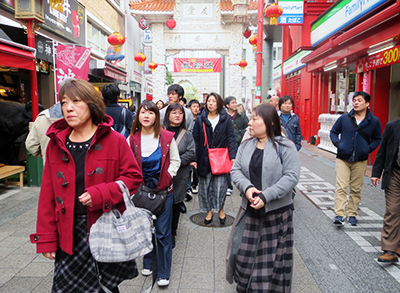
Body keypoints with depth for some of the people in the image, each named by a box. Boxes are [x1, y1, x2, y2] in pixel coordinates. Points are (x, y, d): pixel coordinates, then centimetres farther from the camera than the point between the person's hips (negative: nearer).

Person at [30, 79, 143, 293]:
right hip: (69, 233, 2)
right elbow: (47, 195, 5)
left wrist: (101, 194, -20)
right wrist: (46, 238, 3)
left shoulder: (115, 141, -7)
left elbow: (133, 176, -5)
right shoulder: (56, 144, 3)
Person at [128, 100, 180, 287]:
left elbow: (175, 161, 3)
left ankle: (164, 273, 17)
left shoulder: (167, 137, -6)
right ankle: (147, 263, 37)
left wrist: (167, 178, -7)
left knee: (163, 232, 3)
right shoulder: (132, 139, -2)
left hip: (163, 190, -2)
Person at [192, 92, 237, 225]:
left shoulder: (226, 119, 2)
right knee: (205, 186, 7)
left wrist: (233, 156, -10)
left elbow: (231, 138, 1)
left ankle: (221, 209, 24)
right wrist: (194, 158, -2)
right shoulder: (200, 120, 5)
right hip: (204, 159, 1)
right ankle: (209, 211, 22)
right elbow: (195, 140, 4)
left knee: (220, 185, 1)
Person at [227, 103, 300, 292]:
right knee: (245, 252, 10)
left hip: (277, 212, -4)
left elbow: (291, 176, -14)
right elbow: (236, 170, 3)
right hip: (250, 210, 4)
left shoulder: (285, 146, -8)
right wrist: (247, 187, -18)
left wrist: (266, 196, -22)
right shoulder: (246, 146, 7)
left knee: (272, 256, 7)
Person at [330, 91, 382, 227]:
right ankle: (339, 214, -7)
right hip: (343, 159, -1)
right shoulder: (344, 118, 0)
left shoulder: (374, 121, 2)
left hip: (360, 161, 1)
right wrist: (337, 143, -4)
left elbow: (377, 139, 13)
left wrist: (369, 149, -3)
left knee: (356, 189, 8)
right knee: (341, 187, -8)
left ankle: (352, 214, 20)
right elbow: (333, 132, 13)